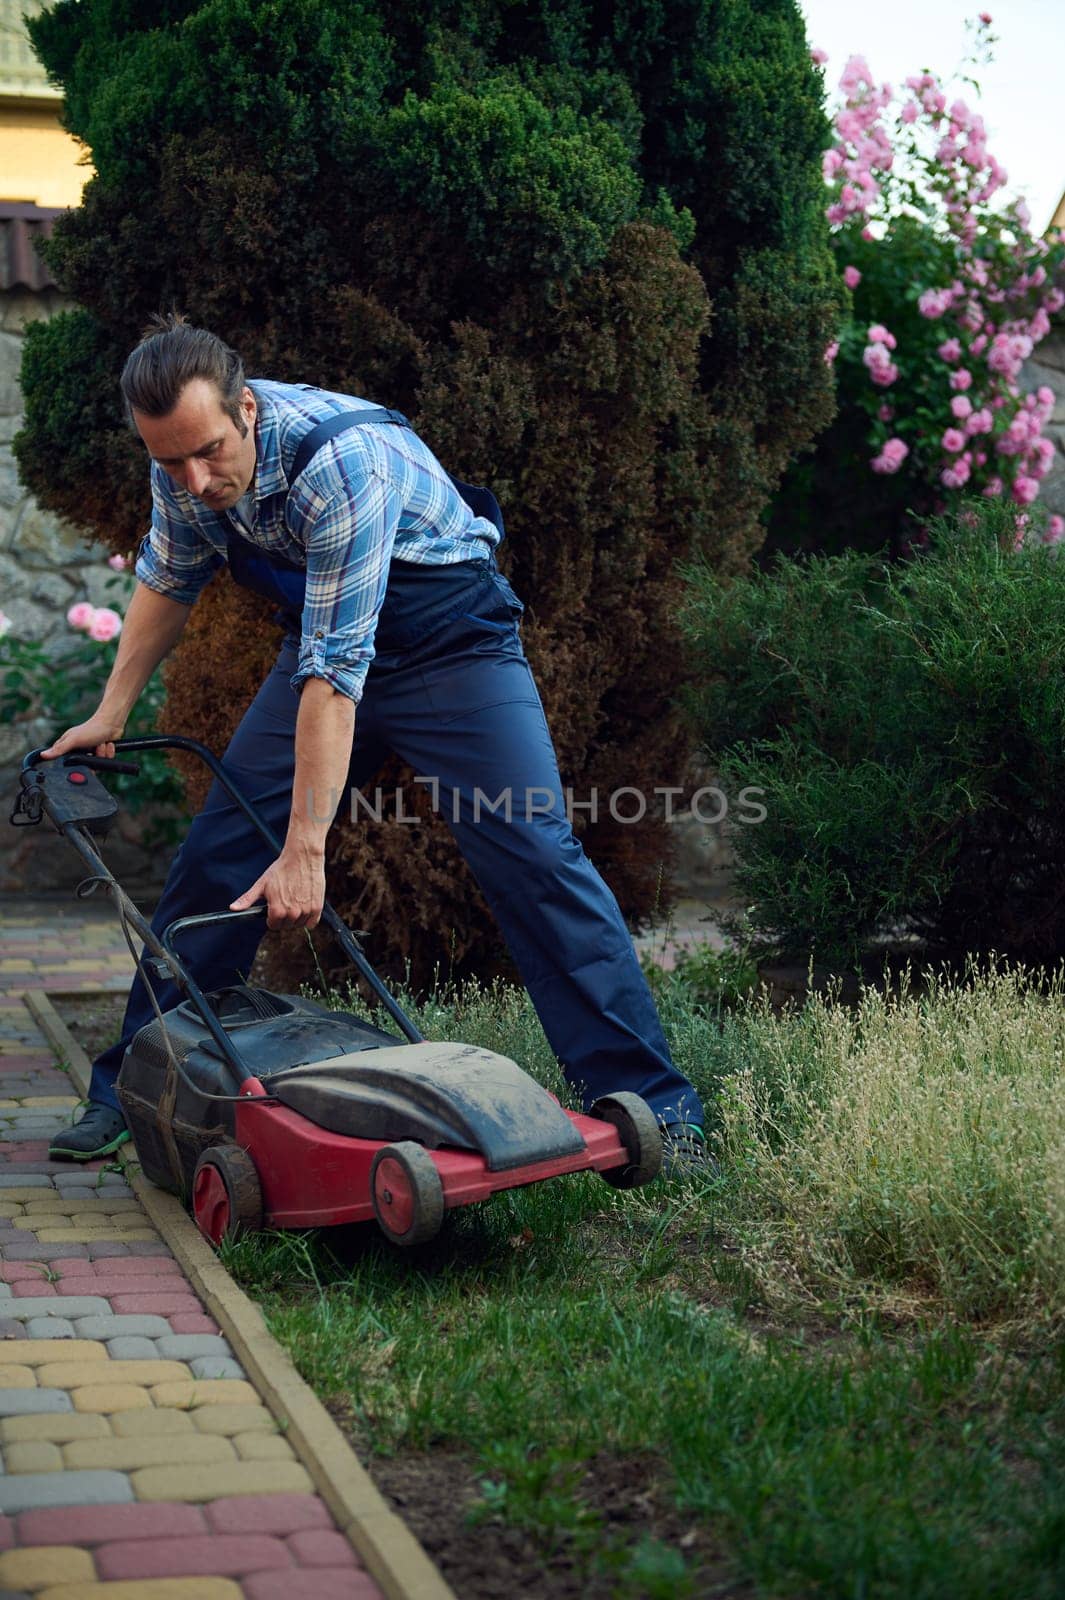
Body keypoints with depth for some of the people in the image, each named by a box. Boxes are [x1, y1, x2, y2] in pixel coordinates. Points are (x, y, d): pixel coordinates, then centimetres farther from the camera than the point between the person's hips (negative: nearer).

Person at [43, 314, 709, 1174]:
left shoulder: (344, 462, -35)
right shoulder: (184, 465, -13)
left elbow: (337, 670, -36)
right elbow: (169, 581, 9)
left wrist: (305, 850, -35)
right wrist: (111, 713, 10)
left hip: (452, 641, -6)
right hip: (327, 636, 6)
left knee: (537, 856, -15)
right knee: (217, 852, 0)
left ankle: (653, 1105, -9)